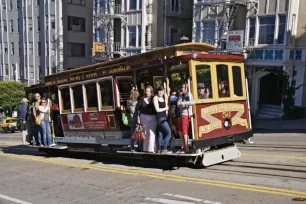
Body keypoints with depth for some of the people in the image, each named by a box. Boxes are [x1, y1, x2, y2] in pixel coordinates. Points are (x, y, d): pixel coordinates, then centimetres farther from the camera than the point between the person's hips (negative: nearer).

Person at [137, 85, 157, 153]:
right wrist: (138, 118, 2)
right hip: (143, 117, 2)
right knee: (145, 133, 9)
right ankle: (145, 148, 17)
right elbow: (139, 109, 7)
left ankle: (151, 148, -4)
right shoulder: (142, 99, 5)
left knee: (151, 133, -8)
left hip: (152, 117, -2)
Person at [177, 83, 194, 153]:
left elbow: (192, 102, -22)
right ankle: (183, 147, 18)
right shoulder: (181, 96, 16)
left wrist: (184, 103, -27)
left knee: (184, 131, -6)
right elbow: (178, 104, 3)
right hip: (181, 114, 7)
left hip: (186, 114, -7)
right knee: (180, 132, 9)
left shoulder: (189, 94, -4)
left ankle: (187, 148, 0)